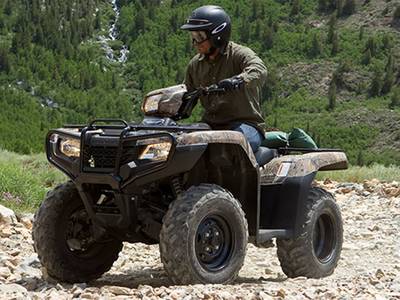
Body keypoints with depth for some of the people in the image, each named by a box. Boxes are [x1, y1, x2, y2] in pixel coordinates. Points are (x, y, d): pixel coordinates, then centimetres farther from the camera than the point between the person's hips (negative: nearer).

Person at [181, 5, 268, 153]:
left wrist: (239, 80, -48)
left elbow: (259, 71, -27)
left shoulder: (239, 54, -6)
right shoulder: (195, 64, 15)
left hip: (245, 125, -6)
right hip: (211, 126, 6)